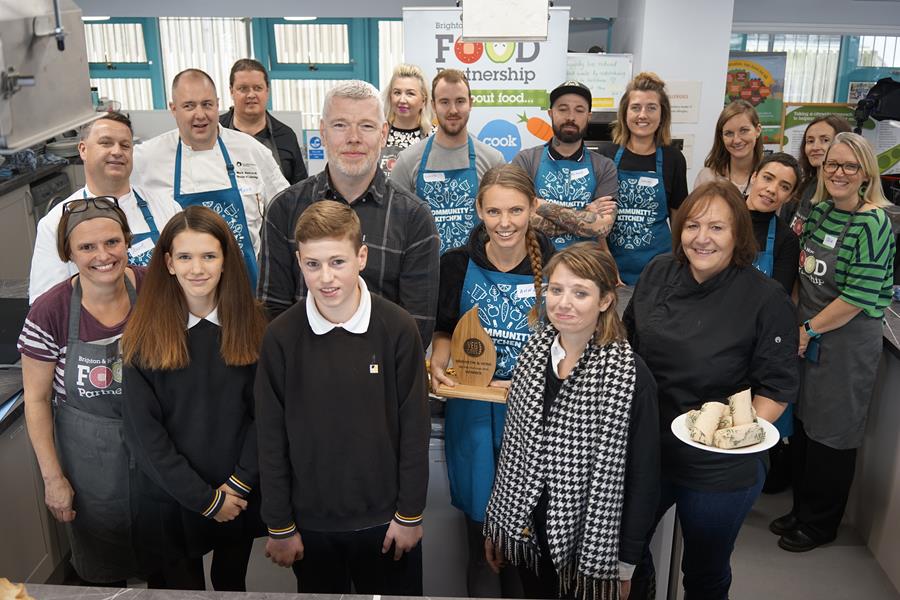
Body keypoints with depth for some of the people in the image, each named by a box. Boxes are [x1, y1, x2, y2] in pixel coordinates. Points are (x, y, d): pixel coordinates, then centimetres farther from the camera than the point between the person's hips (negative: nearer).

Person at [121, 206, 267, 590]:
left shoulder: (252, 326, -7)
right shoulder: (144, 335, -12)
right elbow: (143, 431, -12)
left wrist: (239, 483, -14)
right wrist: (205, 498, -13)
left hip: (240, 496, 2)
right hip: (168, 500, -1)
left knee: (232, 584, 21)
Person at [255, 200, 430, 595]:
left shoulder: (398, 328, -12)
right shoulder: (281, 336, -10)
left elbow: (415, 427, -6)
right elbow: (271, 437, -4)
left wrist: (410, 514, -4)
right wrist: (279, 526, -1)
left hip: (384, 517, 0)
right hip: (310, 521, 1)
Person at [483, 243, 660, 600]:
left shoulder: (630, 375, -18)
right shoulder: (534, 352, -3)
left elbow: (643, 477, -11)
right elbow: (511, 446, 5)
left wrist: (626, 563, -8)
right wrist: (496, 525, 9)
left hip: (590, 542, -4)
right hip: (527, 529, 4)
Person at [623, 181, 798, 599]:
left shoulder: (767, 299, -17)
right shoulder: (659, 273, -4)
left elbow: (776, 387, -10)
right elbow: (630, 340, 9)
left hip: (720, 468, -4)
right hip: (644, 452, 4)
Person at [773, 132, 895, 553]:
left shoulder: (873, 223, -18)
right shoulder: (818, 210, 4)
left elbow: (859, 296, -21)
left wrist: (809, 329, -13)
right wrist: (793, 321, 3)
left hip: (848, 341, -7)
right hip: (808, 337, 7)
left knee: (832, 435, 7)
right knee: (803, 424, 17)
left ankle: (820, 525, 26)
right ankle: (801, 510, 35)